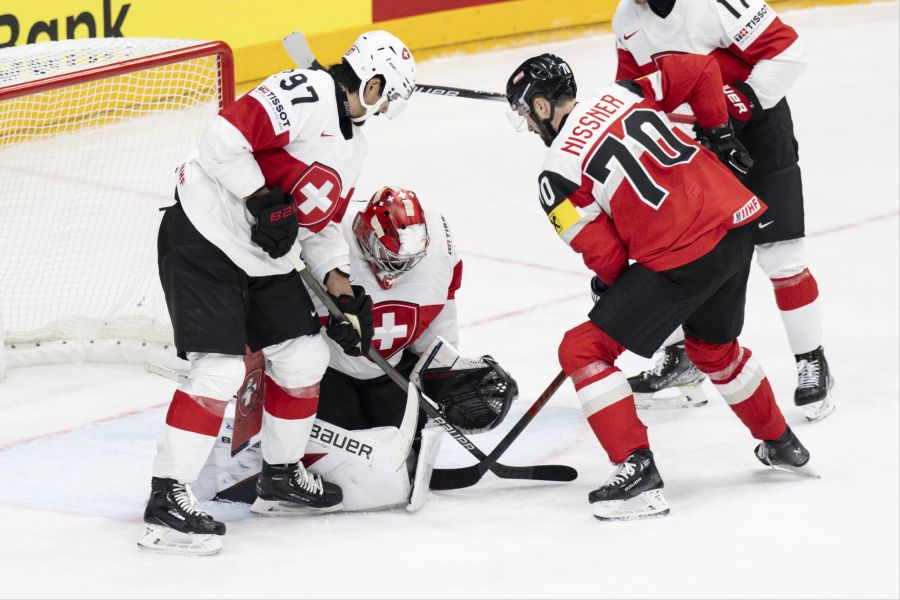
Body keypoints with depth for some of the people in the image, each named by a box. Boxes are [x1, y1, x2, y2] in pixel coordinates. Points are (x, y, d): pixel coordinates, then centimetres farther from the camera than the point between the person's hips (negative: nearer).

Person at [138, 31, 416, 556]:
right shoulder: (306, 95, -17)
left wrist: (344, 293, 9)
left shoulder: (354, 143, 15)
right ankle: (167, 503, -14)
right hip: (205, 237, -10)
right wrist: (262, 202, -24)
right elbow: (226, 137, -26)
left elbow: (322, 225, 20)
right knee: (221, 370, -17)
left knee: (305, 358, 11)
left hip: (264, 258, 10)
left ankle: (282, 478, 30)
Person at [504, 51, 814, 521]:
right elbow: (701, 70, 13)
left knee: (583, 350, 2)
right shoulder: (621, 93, 9)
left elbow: (606, 257, -6)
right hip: (738, 222, 8)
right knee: (714, 346, 34)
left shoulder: (557, 175, -7)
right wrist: (717, 134, 24)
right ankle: (780, 444, 49)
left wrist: (611, 286, 17)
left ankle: (638, 471, -6)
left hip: (683, 260, -8)